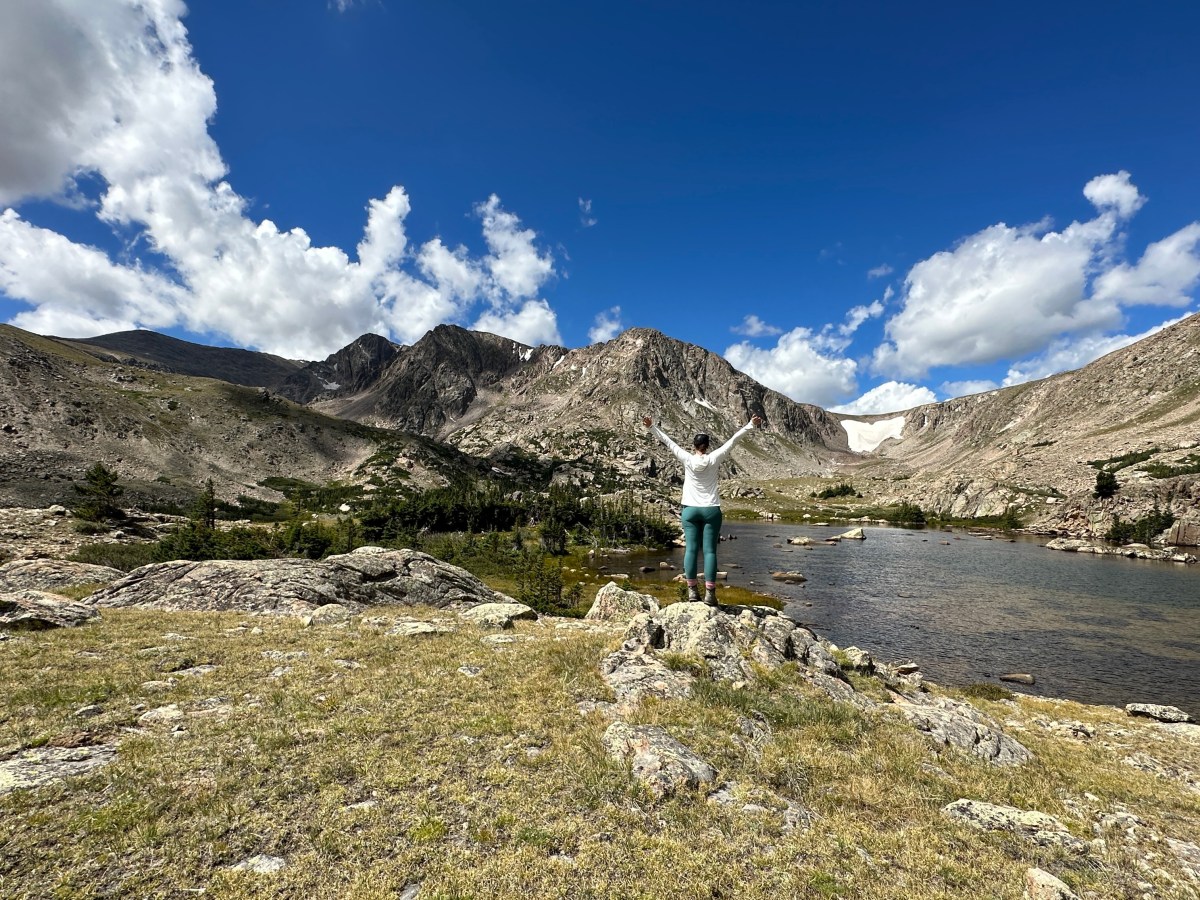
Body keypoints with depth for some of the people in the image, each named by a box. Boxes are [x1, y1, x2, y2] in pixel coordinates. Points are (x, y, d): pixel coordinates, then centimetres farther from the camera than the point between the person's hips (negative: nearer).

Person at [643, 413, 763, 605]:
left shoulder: (687, 460, -3)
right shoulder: (714, 459, -4)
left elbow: (668, 442, 1)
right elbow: (733, 440, 2)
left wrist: (651, 427, 6)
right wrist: (750, 425, 8)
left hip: (690, 510, 1)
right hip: (711, 510, -1)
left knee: (691, 549, 2)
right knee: (710, 551, -2)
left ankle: (692, 590, 4)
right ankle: (710, 592, -3)